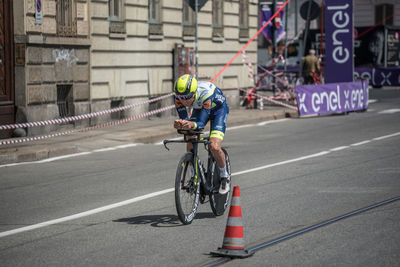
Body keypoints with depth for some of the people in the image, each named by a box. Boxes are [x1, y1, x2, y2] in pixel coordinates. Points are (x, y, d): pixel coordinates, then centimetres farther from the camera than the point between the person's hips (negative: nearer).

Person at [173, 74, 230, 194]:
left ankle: (225, 177, 5)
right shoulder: (179, 96, -30)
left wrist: (192, 125, -65)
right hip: (199, 108, 5)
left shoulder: (206, 93, -43)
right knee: (190, 147, -9)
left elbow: (202, 122, -42)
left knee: (214, 147, -20)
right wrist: (179, 124, -53)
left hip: (218, 108, -5)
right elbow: (183, 118, -29)